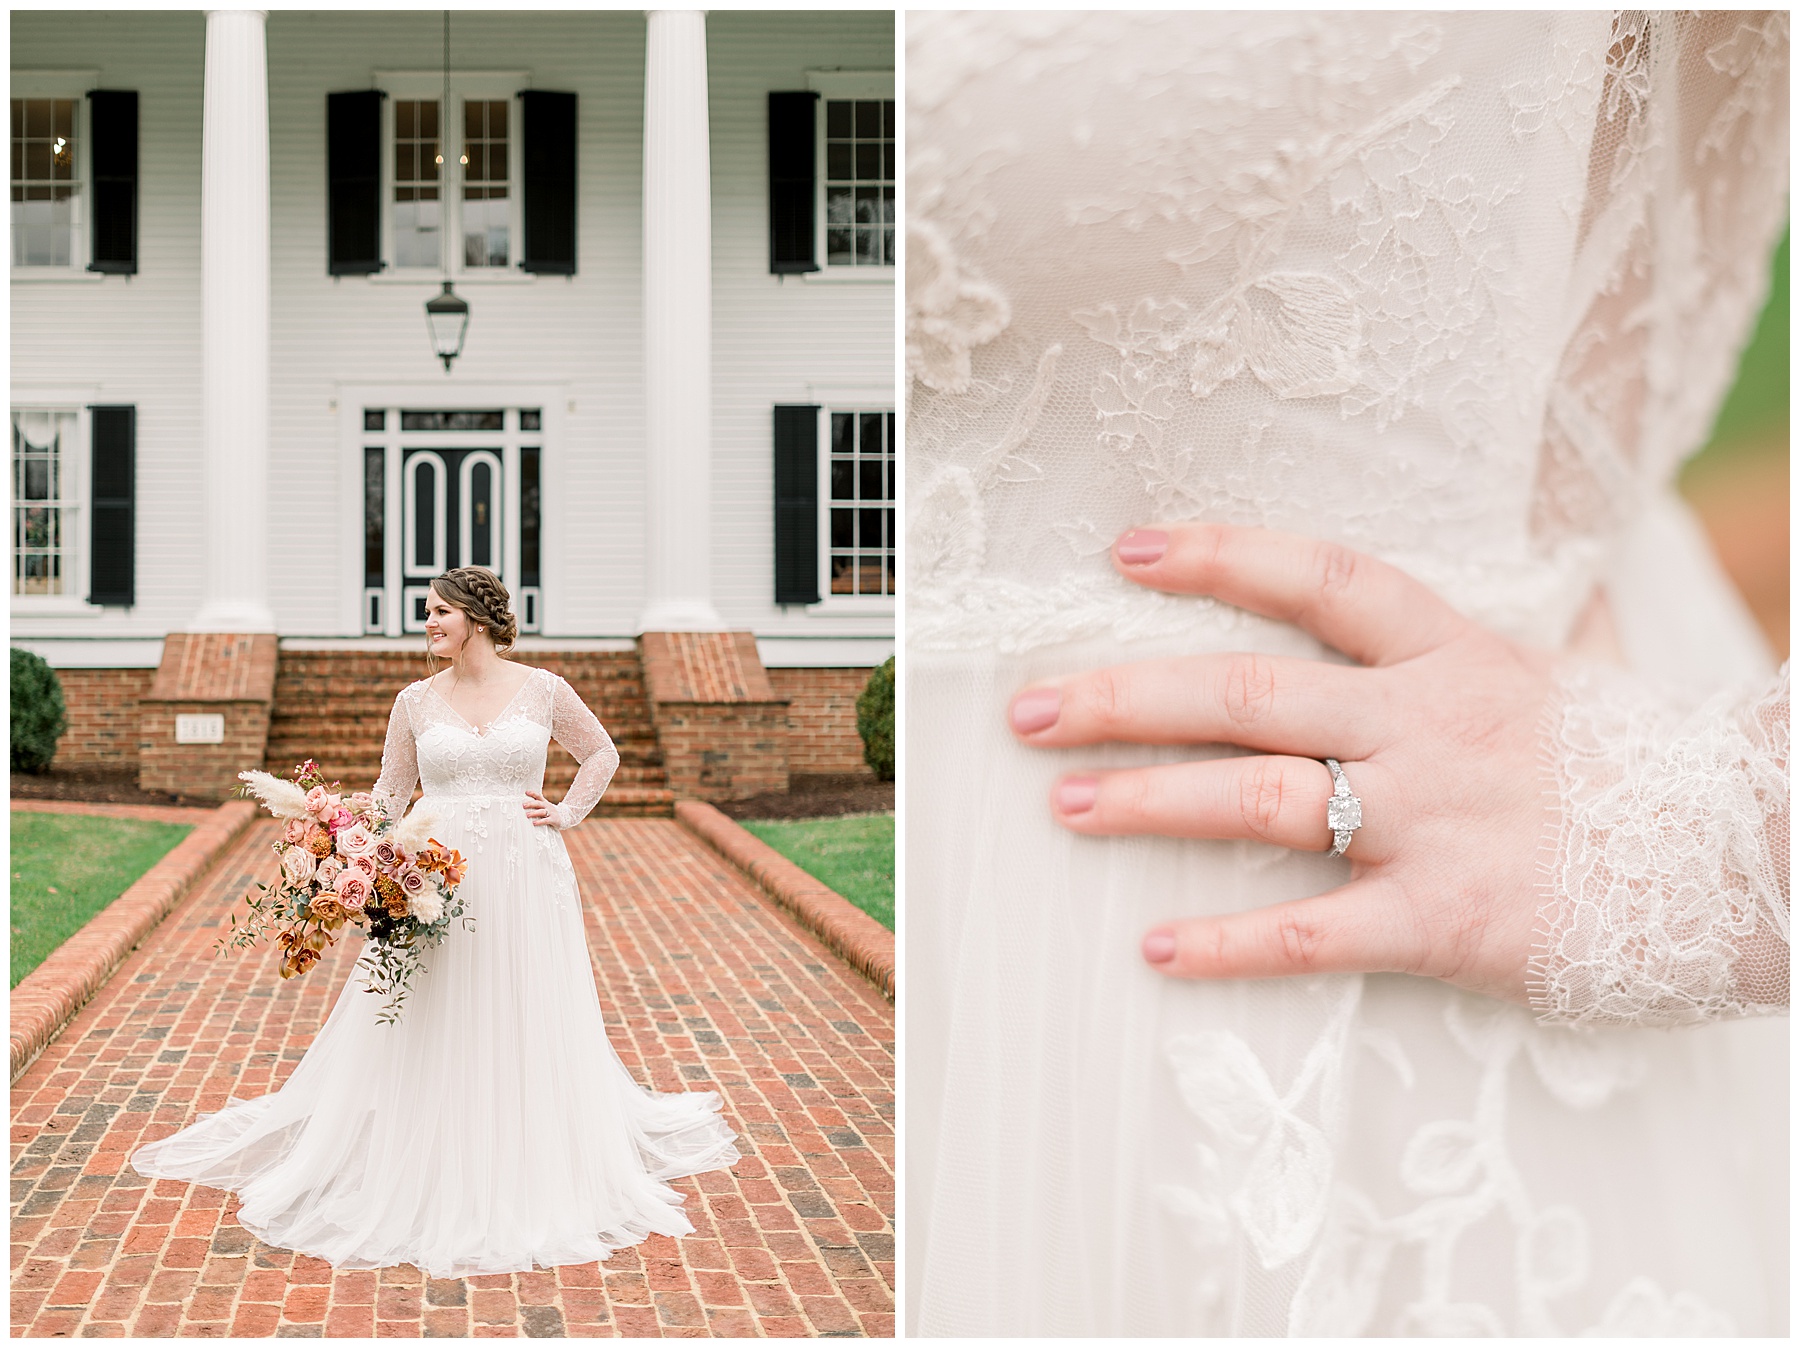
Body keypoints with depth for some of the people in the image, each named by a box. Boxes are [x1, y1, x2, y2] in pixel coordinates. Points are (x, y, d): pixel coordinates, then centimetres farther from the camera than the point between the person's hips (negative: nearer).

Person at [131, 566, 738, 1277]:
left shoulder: (542, 689, 1)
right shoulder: (417, 700, 5)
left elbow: (602, 752, 15)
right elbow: (389, 793, 9)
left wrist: (567, 813, 3)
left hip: (526, 878, -1)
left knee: (529, 1028, 7)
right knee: (427, 1039, 5)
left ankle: (532, 1183, 24)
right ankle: (431, 1185, 19)